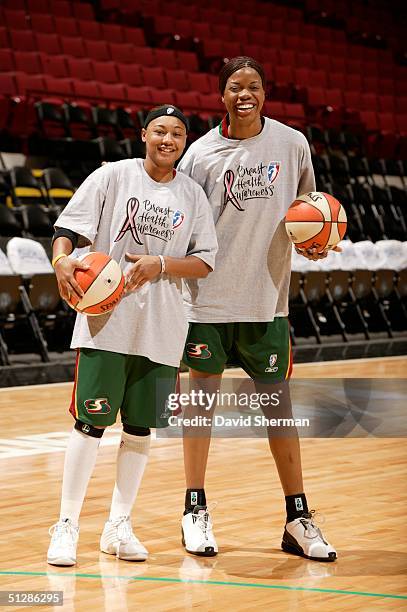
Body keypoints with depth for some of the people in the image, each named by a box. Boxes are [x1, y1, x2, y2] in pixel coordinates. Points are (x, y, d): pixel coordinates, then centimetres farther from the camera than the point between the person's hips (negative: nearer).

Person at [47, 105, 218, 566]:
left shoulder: (192, 195, 9)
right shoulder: (113, 176, 1)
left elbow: (204, 262, 5)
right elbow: (68, 226, -4)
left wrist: (160, 263, -12)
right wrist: (62, 258, -25)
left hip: (160, 328, 3)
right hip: (105, 321, -3)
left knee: (140, 427, 8)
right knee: (91, 423, -4)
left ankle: (118, 527, 21)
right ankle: (66, 525, 7)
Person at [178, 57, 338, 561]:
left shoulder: (292, 144, 1)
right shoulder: (202, 152, -3)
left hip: (266, 298, 1)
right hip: (208, 296, -1)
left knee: (278, 402, 6)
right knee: (203, 393, 6)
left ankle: (297, 518, 15)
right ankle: (195, 510, 18)